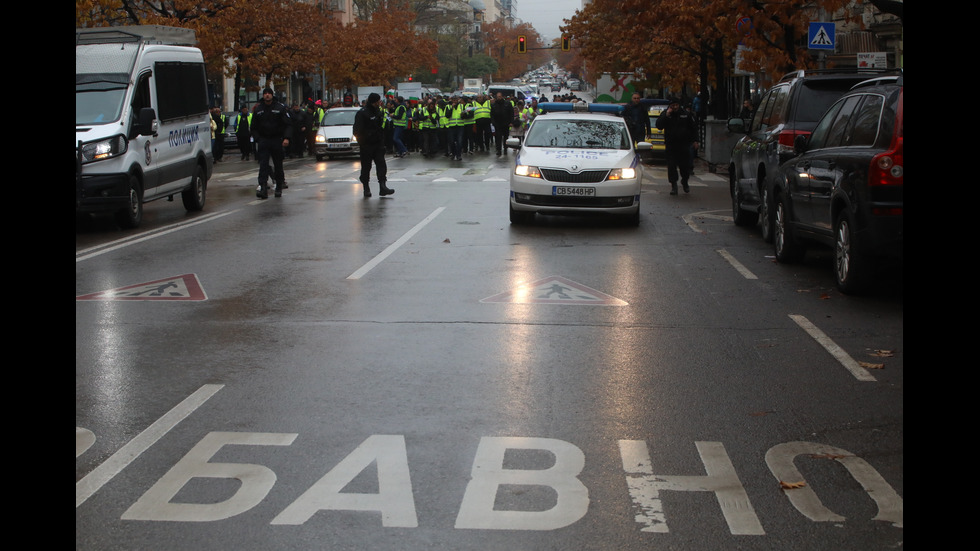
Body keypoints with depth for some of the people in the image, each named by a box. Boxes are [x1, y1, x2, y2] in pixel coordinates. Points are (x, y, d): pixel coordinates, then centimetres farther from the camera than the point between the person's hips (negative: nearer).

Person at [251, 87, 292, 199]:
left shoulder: (280, 108, 1)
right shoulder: (258, 109, 8)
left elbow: (288, 124, -1)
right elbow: (254, 127, 13)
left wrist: (286, 138, -14)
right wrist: (257, 139, -1)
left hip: (277, 140, -1)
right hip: (263, 140, 1)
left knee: (278, 165, 6)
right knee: (263, 165, -11)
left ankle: (279, 188, 18)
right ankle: (263, 188, -18)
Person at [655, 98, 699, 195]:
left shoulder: (686, 114, 4)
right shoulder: (665, 114, 2)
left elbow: (693, 128, 11)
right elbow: (659, 125, -11)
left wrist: (695, 141, 5)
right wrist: (666, 115, -18)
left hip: (684, 145, 1)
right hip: (670, 146, -1)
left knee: (685, 165, 4)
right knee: (671, 166, -3)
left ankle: (685, 182, 26)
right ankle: (673, 185, 6)